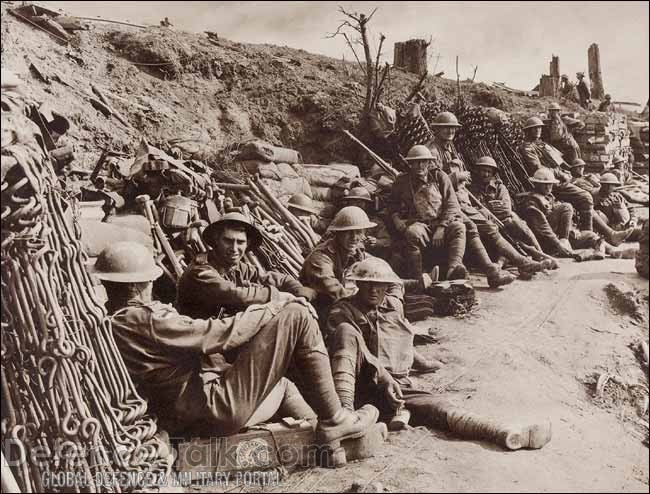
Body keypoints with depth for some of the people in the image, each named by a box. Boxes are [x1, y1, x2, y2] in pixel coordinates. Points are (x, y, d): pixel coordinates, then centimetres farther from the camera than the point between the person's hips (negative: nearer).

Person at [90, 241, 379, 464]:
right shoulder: (143, 319, -20)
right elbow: (217, 334, -19)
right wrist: (279, 308, -8)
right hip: (220, 408, -10)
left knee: (283, 386, 34)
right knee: (296, 316, -10)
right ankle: (333, 421, 0)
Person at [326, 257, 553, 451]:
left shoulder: (394, 305, 19)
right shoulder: (343, 311, 0)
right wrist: (383, 377, -25)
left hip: (399, 388, 4)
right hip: (365, 387, -4)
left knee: (442, 409, -22)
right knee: (346, 330, -29)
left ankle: (509, 434, -43)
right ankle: (345, 409, -44)